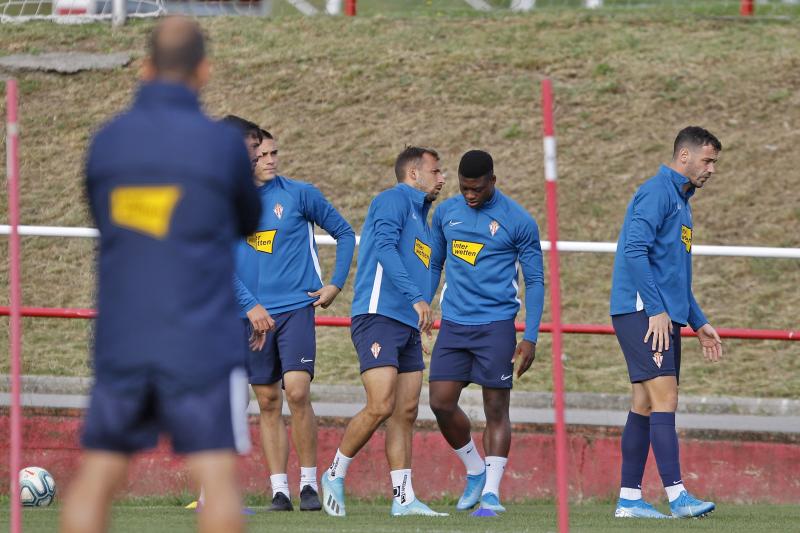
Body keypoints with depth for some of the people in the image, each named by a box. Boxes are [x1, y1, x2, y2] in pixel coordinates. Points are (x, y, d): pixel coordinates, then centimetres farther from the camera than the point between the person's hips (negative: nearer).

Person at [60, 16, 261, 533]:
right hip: (202, 343, -3)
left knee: (96, 477, 9)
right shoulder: (222, 143, -5)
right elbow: (249, 222, 11)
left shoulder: (106, 141, 3)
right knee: (218, 475, -5)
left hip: (120, 340, 3)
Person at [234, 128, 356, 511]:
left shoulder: (299, 194, 1)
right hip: (253, 315, 2)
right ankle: (279, 489, 8)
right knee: (268, 403, 4)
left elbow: (344, 233, 11)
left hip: (296, 308, -2)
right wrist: (250, 306, -8)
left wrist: (336, 284, 4)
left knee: (297, 393, -15)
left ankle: (309, 484, -6)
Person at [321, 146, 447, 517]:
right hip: (379, 317, -9)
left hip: (408, 326, 9)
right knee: (381, 407, -16)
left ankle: (403, 498, 3)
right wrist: (417, 298, -27)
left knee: (406, 412, 4)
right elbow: (385, 248, -19)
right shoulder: (394, 200, -4)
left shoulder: (421, 216, 24)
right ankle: (335, 476, 1)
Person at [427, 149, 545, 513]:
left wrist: (530, 338, -7)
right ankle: (475, 471, 18)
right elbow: (434, 265, 19)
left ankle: (491, 492, 1)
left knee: (496, 408, -2)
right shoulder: (446, 213, 8)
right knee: (441, 403, -3)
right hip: (453, 325, 4)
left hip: (496, 325, -4)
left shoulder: (518, 221, -4)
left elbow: (535, 281, -1)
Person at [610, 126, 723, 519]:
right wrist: (656, 310, -21)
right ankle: (677, 495, -20)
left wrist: (698, 323, 24)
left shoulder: (681, 200, 22)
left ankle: (629, 499, 8)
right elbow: (635, 251, -19)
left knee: (645, 405, 7)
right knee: (664, 397, -15)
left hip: (664, 316, 10)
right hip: (640, 310, -10)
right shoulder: (657, 192, -8)